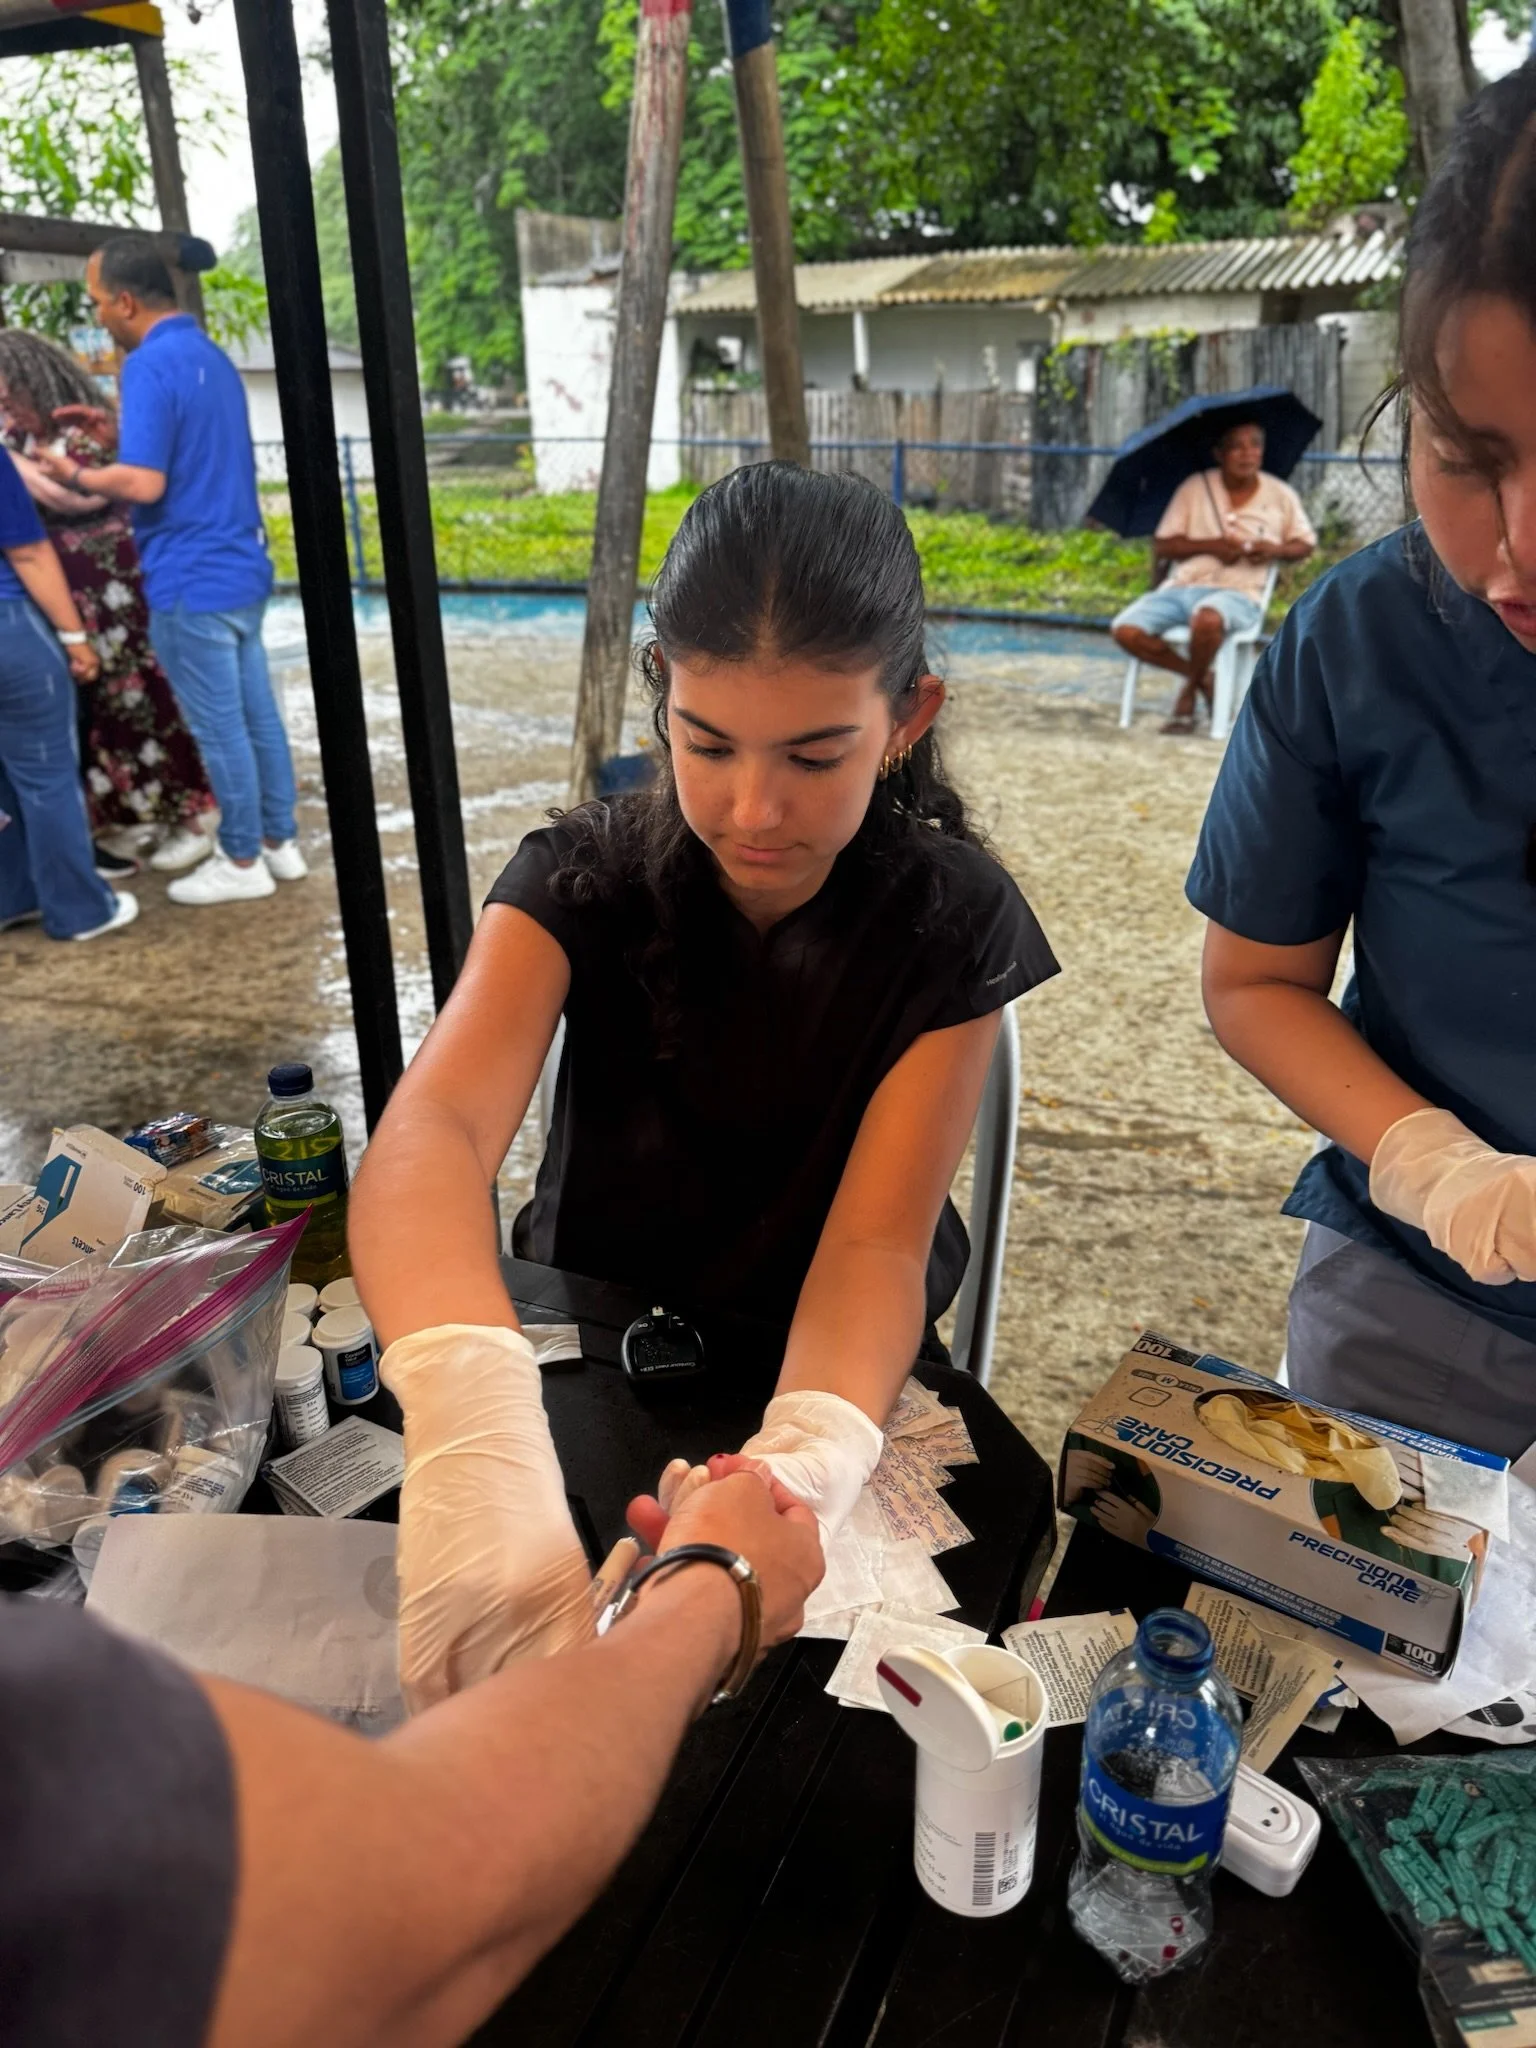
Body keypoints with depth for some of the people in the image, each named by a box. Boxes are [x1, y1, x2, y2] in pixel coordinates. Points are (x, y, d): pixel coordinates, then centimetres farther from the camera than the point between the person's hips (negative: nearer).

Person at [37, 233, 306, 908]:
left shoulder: (150, 365, -16)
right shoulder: (211, 354, 13)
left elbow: (145, 483, -22)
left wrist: (77, 476, -6)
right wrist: (121, 440, 16)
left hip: (192, 581, -9)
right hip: (241, 568, 9)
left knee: (218, 729, 1)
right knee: (256, 714, 14)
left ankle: (243, 862, 11)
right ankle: (279, 842, 23)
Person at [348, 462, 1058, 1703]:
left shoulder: (953, 920, -15)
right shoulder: (588, 877, -15)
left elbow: (875, 1241, -22)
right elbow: (434, 1128, -33)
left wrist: (804, 1463, -44)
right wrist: (475, 1426, -54)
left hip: (823, 1383, 0)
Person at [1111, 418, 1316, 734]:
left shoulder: (1281, 496, 7)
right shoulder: (1194, 488, 5)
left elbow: (1305, 544, 15)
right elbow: (1161, 547, 3)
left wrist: (1277, 550, -8)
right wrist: (1210, 545, -12)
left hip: (1237, 593, -2)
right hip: (1181, 587, 2)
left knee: (1208, 618, -40)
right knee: (1126, 630, -24)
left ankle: (1189, 691, -7)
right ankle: (1202, 677, -1)